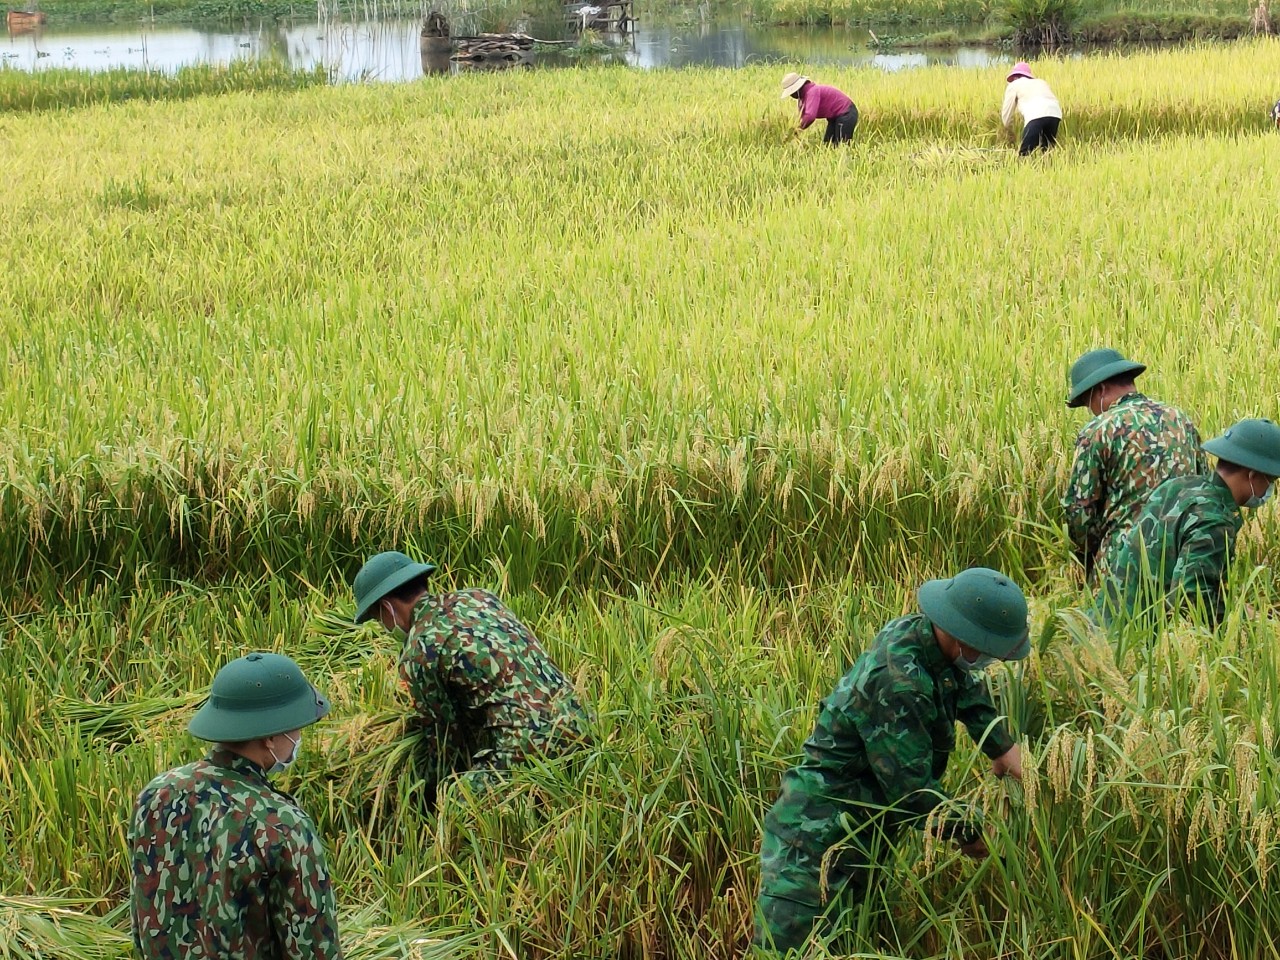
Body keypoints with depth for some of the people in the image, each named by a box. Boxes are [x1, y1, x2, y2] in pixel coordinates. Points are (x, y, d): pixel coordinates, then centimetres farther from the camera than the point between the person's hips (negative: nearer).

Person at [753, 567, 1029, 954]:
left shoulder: (918, 632, 0)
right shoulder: (893, 683, -27)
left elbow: (970, 690, 24)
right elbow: (913, 790, -23)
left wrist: (1003, 748, 13)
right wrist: (971, 835, -9)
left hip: (861, 833, 10)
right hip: (818, 838, -10)